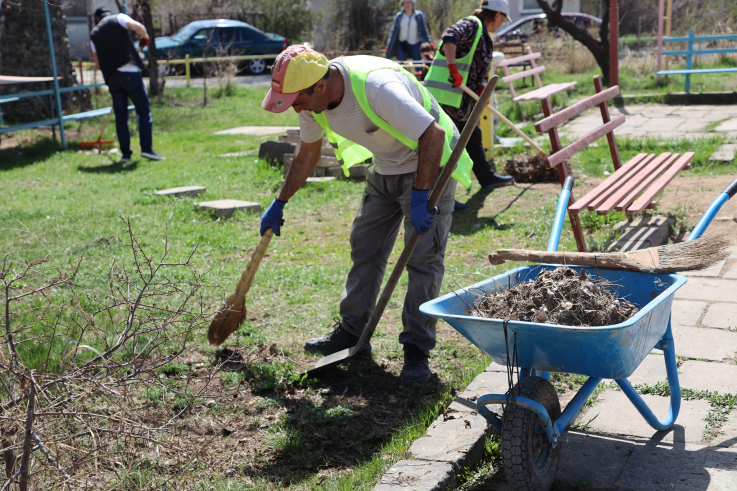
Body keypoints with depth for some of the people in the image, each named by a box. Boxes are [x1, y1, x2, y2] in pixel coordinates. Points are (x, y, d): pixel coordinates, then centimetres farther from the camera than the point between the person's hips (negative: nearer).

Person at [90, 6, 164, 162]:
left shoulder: (94, 34, 17)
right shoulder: (118, 18, 7)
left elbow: (97, 64, 15)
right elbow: (137, 26, -13)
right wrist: (145, 36, 7)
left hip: (111, 77, 4)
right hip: (130, 72, -4)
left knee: (120, 115, 9)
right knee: (144, 111, 0)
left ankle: (125, 153, 6)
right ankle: (147, 148, -10)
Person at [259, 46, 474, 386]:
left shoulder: (376, 86, -36)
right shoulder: (313, 99, -10)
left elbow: (433, 134, -35)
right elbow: (307, 154, 8)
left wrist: (420, 197, -34)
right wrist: (279, 203, 13)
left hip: (428, 164, -8)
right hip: (385, 168, 8)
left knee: (423, 257, -10)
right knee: (365, 247, 10)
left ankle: (417, 350, -2)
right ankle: (352, 333, 21)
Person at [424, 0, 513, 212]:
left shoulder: (484, 38, 21)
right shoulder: (471, 25, -9)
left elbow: (481, 70, 20)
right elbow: (450, 37, -28)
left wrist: (482, 87, 0)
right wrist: (453, 68, -34)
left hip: (462, 101, 11)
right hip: (445, 96, -11)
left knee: (473, 136, 24)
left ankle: (487, 177, 42)